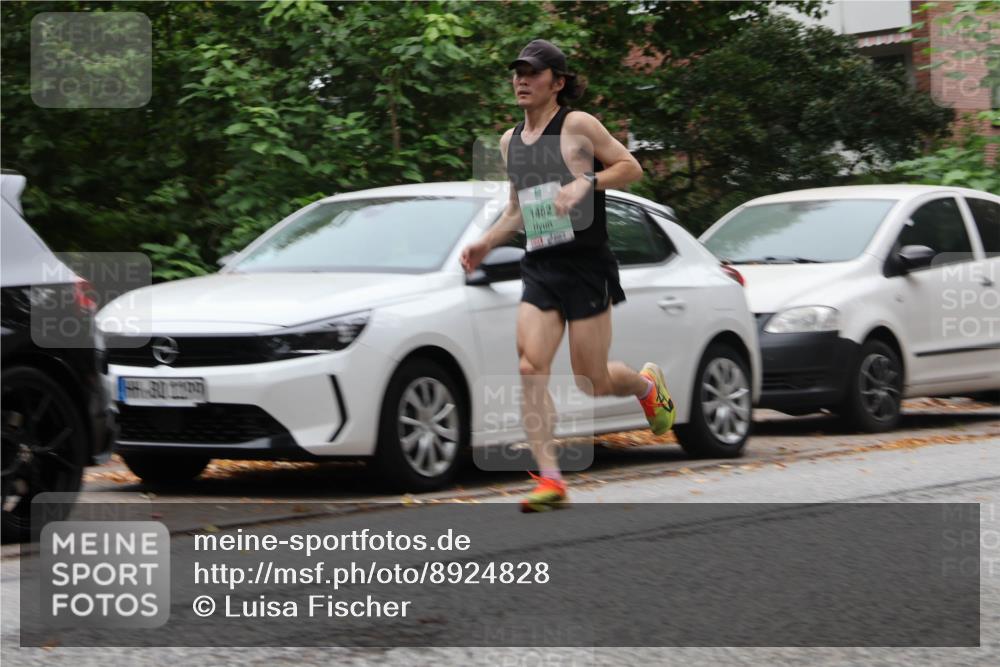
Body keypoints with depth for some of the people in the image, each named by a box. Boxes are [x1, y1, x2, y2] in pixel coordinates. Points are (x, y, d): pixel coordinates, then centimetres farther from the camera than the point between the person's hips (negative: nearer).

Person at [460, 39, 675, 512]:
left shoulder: (578, 126, -4)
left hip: (585, 265, -5)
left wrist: (587, 182, -18)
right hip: (538, 269, 5)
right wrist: (486, 243, 10)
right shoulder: (510, 141, 15)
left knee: (592, 382, -2)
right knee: (530, 369, -13)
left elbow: (632, 167, -2)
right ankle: (550, 480, -14)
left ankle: (647, 384, 34)